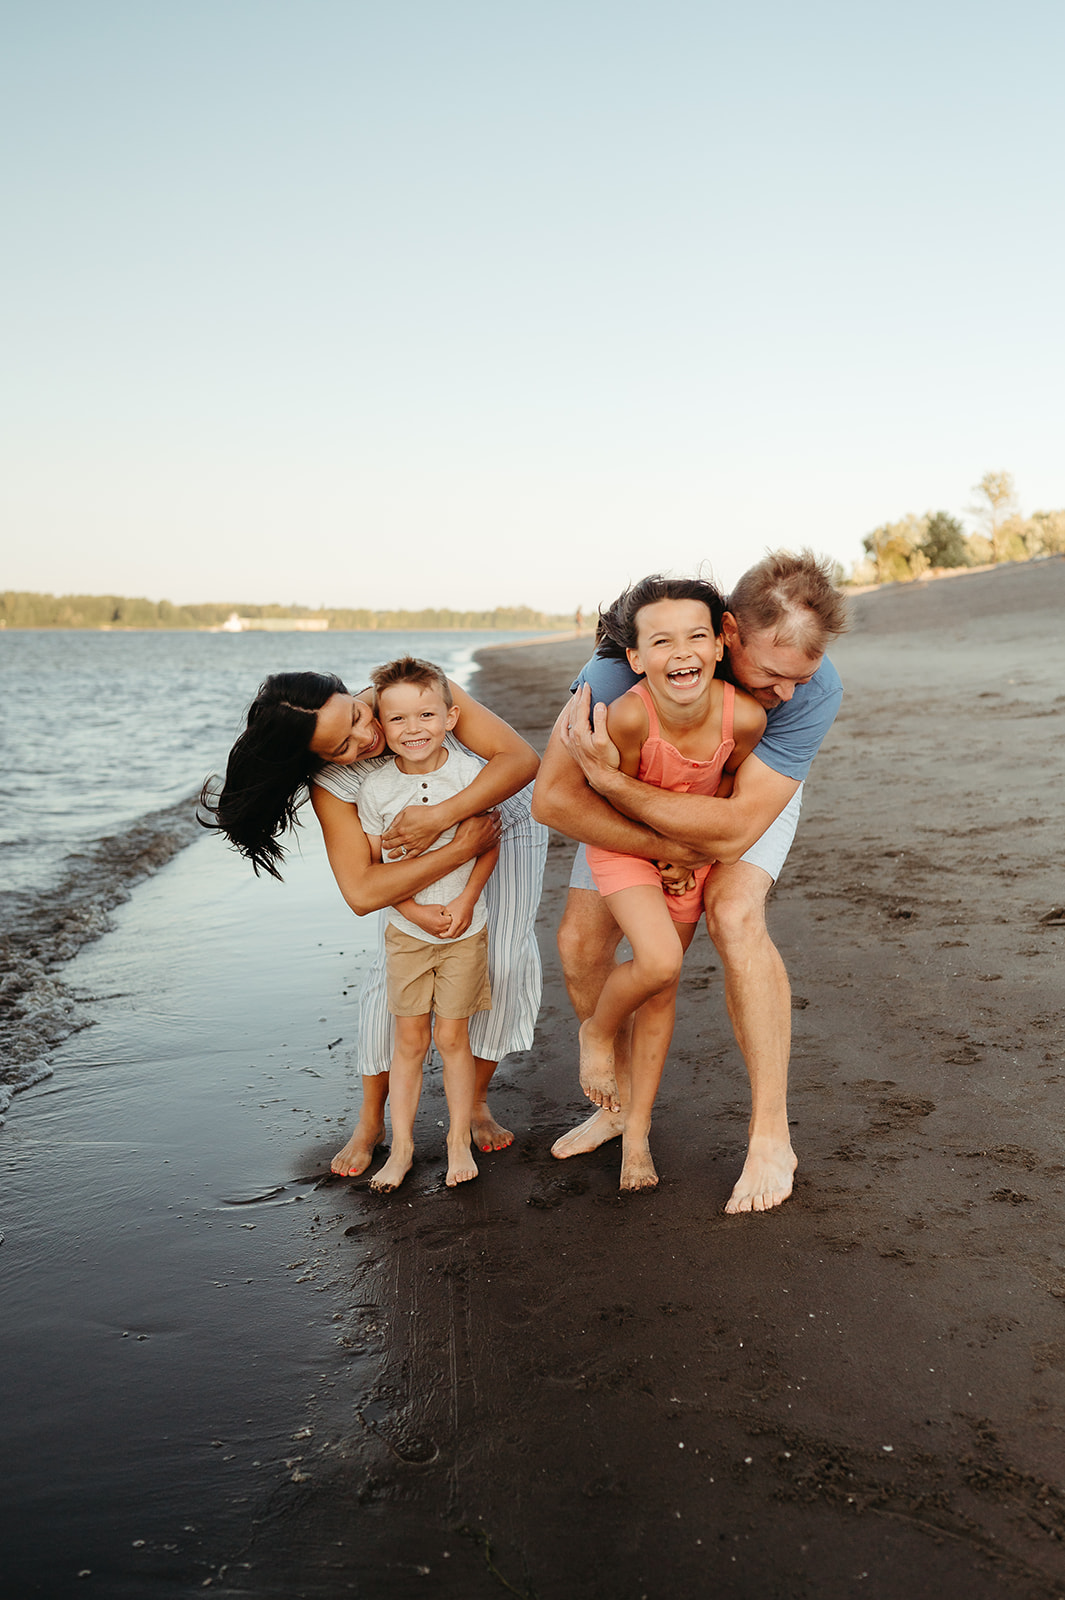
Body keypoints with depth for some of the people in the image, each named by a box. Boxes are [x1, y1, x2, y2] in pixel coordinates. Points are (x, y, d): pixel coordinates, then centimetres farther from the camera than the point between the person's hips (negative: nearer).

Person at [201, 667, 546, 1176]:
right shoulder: (331, 784, -30)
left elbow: (522, 759, -37)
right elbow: (362, 892, -36)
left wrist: (439, 816, -46)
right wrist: (459, 849, -43)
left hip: (505, 821, 0)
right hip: (425, 852, 0)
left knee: (504, 960, -12)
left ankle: (476, 1102, 9)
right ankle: (370, 1121, 9)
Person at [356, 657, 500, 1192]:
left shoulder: (469, 774, -11)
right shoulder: (376, 789, -8)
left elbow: (489, 844, -3)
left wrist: (466, 900, -14)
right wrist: (415, 910, -15)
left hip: (464, 927, -1)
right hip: (406, 928, 1)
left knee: (452, 1036, 5)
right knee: (409, 1039, 7)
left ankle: (459, 1140, 22)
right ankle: (401, 1146, 19)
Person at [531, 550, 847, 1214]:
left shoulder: (816, 689, -38)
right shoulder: (633, 656, -39)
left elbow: (735, 828, -41)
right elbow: (552, 797, -37)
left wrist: (610, 779, -46)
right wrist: (671, 850, -35)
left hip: (753, 789, -1)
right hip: (641, 797, 2)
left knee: (735, 913, -29)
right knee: (581, 941, -5)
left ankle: (772, 1136, -18)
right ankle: (620, 1103, 21)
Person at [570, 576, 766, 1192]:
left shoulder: (745, 715, -27)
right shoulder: (629, 714, -35)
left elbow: (728, 787, -5)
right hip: (626, 840, -3)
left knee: (663, 989, 10)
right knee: (659, 962, -24)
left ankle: (638, 1126, 26)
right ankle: (597, 1032, 11)